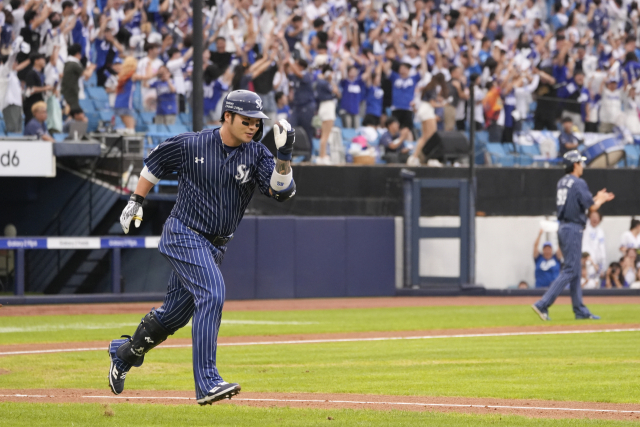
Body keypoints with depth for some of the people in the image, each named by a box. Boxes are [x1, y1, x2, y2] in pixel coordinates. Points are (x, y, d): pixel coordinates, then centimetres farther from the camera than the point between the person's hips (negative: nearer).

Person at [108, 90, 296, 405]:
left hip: (216, 246, 6)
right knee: (212, 295, -25)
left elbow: (281, 191, -17)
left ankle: (124, 354, 41)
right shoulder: (191, 145, -10)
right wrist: (136, 201, 9)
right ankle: (207, 384, -30)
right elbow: (155, 163, 7)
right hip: (185, 235, -6)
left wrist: (285, 156, -31)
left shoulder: (256, 154, -4)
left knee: (176, 312, 15)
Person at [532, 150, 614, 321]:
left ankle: (580, 311, 16)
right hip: (573, 229, -9)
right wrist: (600, 200, 8)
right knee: (570, 270, -8)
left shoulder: (562, 182, 13)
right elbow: (592, 207, -13)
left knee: (575, 270, 13)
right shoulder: (578, 183, -14)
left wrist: (597, 198, 23)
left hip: (563, 228, 9)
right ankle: (543, 305, -16)